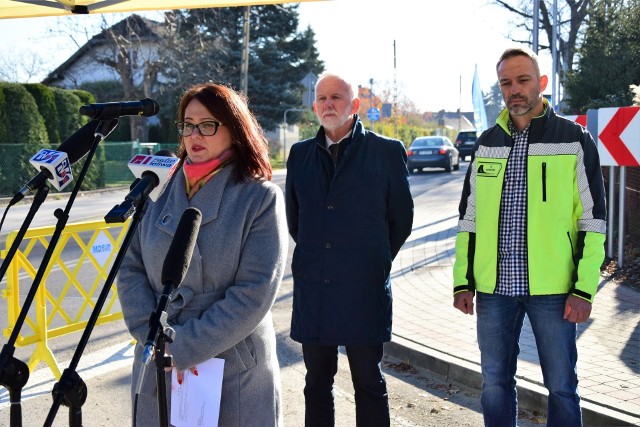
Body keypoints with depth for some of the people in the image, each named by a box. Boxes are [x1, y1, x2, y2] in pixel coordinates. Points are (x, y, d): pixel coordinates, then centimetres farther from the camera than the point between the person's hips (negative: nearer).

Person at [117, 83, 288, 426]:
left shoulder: (261, 198, -10)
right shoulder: (160, 189, 2)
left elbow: (255, 294, -15)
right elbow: (130, 268, 1)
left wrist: (183, 348, -17)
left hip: (235, 373, -3)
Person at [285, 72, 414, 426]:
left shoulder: (387, 151, -2)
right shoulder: (300, 154, 9)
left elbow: (402, 218, 5)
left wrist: (376, 262, 9)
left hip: (364, 290, -3)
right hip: (312, 289, 4)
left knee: (368, 383, 6)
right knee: (317, 381, 13)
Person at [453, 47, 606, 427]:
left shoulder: (574, 139, -1)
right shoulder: (487, 143, 10)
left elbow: (593, 219, -3)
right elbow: (469, 217, 13)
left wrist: (584, 289, -8)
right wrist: (463, 281, 8)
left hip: (552, 288, -3)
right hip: (494, 287, 4)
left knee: (561, 386, 7)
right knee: (495, 384, 12)